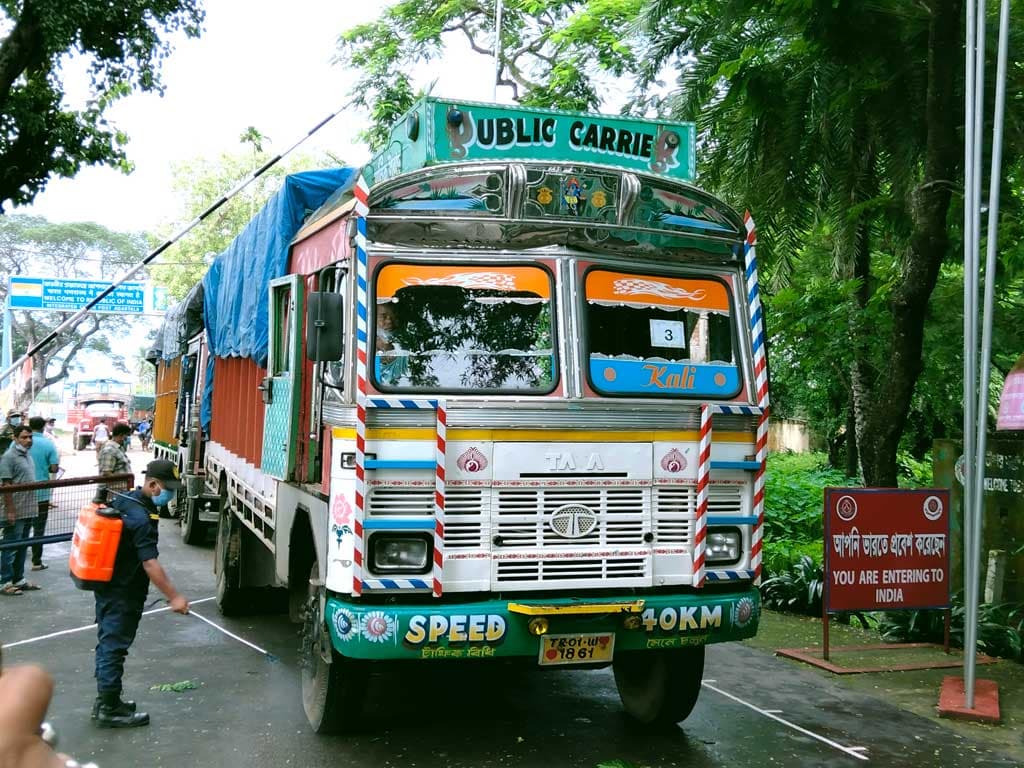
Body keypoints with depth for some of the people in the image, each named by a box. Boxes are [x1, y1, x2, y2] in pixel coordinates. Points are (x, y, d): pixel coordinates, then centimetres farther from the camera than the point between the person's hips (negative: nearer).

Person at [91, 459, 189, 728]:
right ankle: (109, 710, 8)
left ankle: (105, 699, 29)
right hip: (123, 595, -10)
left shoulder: (121, 500, 4)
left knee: (107, 644, 17)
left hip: (107, 587, 10)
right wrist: (174, 597, -27)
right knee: (114, 647, -1)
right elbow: (150, 564, -28)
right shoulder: (141, 518, -24)